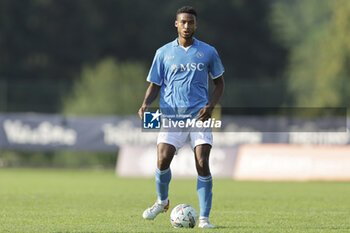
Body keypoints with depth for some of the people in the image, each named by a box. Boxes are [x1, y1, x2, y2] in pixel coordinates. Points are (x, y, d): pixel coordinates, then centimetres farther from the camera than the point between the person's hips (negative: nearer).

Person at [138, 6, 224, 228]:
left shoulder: (208, 52, 7)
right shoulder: (164, 52, 8)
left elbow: (219, 83, 15)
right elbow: (155, 85, 12)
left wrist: (210, 106, -3)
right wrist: (146, 104, -8)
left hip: (199, 115, 0)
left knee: (202, 164, -13)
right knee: (163, 161, -14)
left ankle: (204, 218, -6)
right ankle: (162, 201, 16)